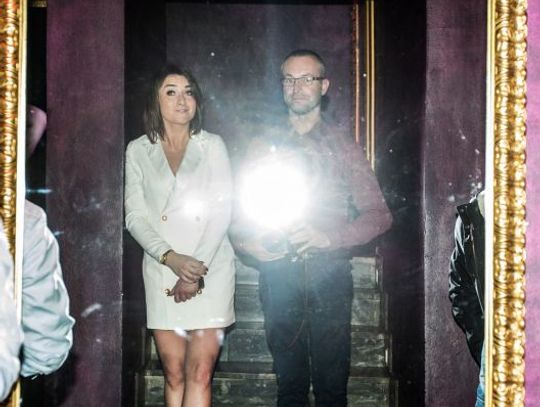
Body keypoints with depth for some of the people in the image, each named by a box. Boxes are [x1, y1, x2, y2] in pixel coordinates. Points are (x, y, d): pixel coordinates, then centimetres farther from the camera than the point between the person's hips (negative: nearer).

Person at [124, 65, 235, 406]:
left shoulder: (212, 145, 7)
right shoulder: (138, 150, 9)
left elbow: (222, 211, -1)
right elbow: (135, 216, 3)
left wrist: (198, 267, -11)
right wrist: (172, 258, -12)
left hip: (211, 269, -1)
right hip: (161, 269, 1)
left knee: (200, 372, -9)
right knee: (174, 373, 1)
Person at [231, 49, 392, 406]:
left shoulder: (342, 147, 5)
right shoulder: (263, 147, 10)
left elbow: (379, 215, 3)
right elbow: (239, 211, 13)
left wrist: (330, 236, -12)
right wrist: (245, 241, -9)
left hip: (328, 277, -1)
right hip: (279, 278, 2)